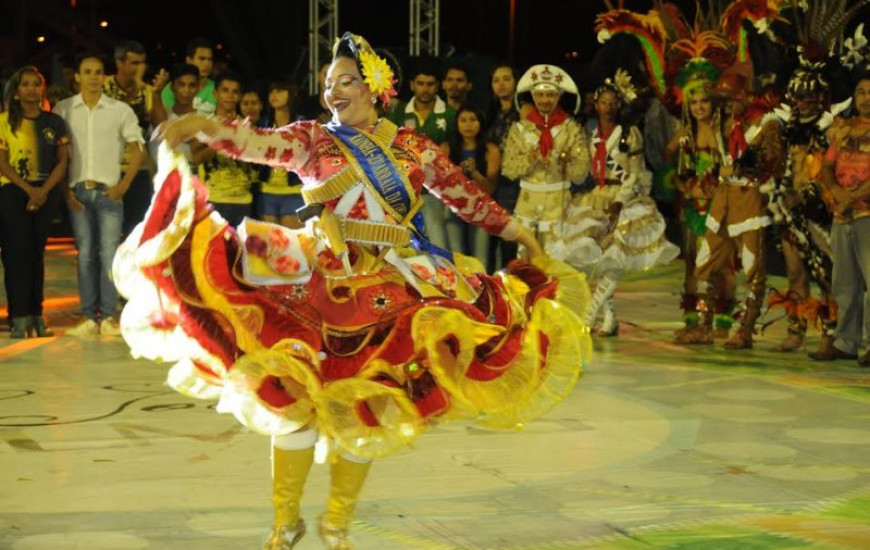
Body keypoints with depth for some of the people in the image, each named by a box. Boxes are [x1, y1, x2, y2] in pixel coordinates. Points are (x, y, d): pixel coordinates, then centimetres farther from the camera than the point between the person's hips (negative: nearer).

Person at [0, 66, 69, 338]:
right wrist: (28, 189, -13)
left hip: (46, 194, 2)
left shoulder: (54, 122, 8)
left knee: (37, 254, 4)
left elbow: (62, 162, 5)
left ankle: (36, 316, 6)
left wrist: (44, 190, -10)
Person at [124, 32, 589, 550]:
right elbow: (258, 143, -13)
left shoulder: (412, 146, 8)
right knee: (295, 396, -5)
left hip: (392, 288, 2)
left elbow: (468, 197, 12)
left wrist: (526, 238, 11)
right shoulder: (313, 138, 3)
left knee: (367, 405, 4)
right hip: (322, 281, -2)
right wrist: (203, 126, -31)